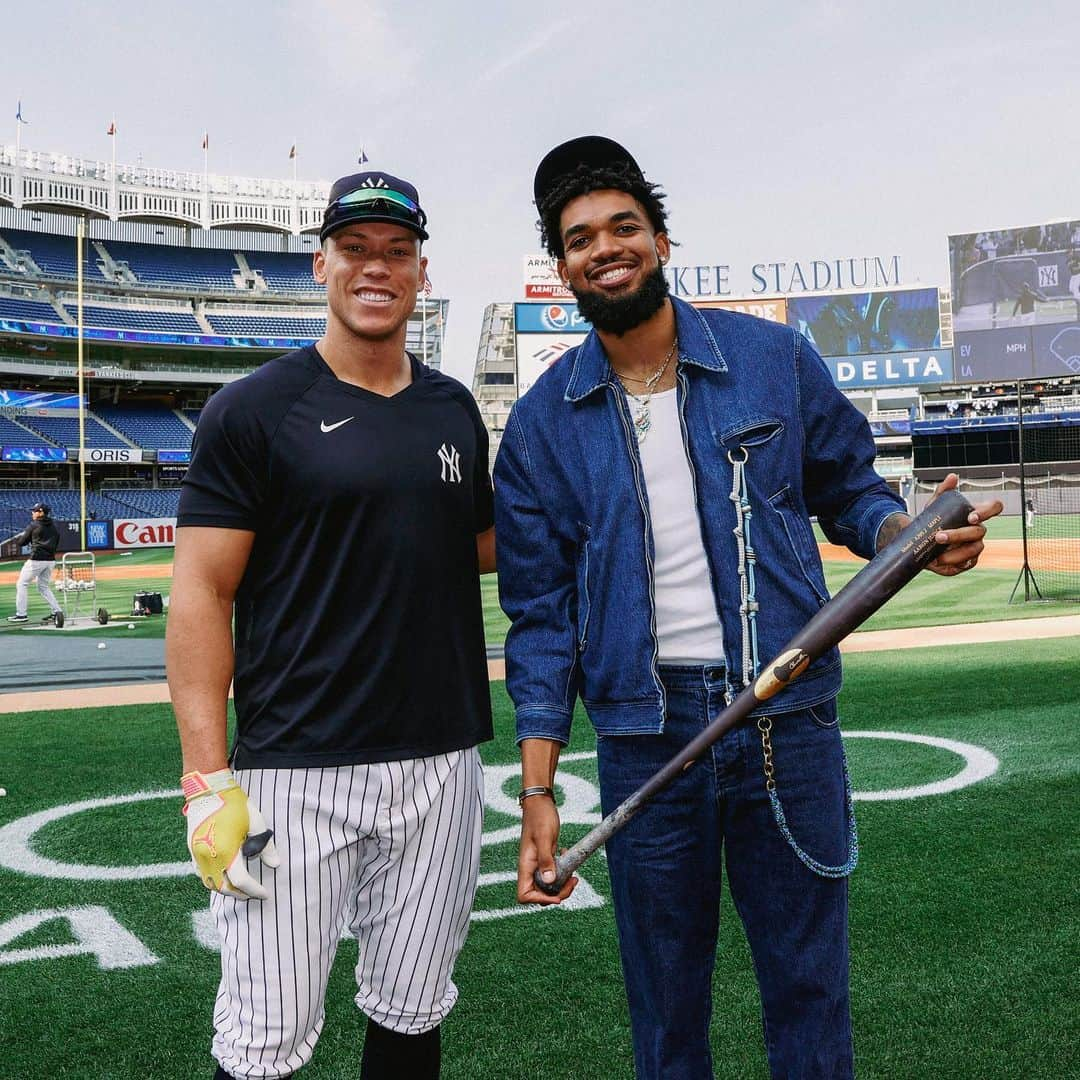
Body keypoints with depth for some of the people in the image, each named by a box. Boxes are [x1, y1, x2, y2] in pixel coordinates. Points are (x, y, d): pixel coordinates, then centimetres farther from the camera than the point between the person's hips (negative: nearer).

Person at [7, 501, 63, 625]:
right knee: (44, 586, 18)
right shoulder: (54, 527, 13)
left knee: (22, 584, 5)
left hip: (36, 560, -7)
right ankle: (56, 611, 6)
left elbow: (21, 542, 0)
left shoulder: (33, 525, -6)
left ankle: (21, 614, 3)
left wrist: (16, 538, 20)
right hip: (51, 560, 7)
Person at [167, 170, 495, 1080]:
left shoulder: (454, 410, 10)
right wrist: (208, 782, -14)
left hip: (441, 764, 5)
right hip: (296, 772, -4)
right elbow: (202, 595, -8)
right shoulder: (255, 410, -5)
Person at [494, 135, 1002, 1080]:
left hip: (789, 719, 0)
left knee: (809, 988, 12)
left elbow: (848, 487, 11)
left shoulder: (773, 358, 1)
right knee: (665, 1001, 15)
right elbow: (540, 612, 1)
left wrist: (912, 533, -14)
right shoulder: (542, 421, 1)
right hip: (644, 731, 1)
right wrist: (538, 790, -4)